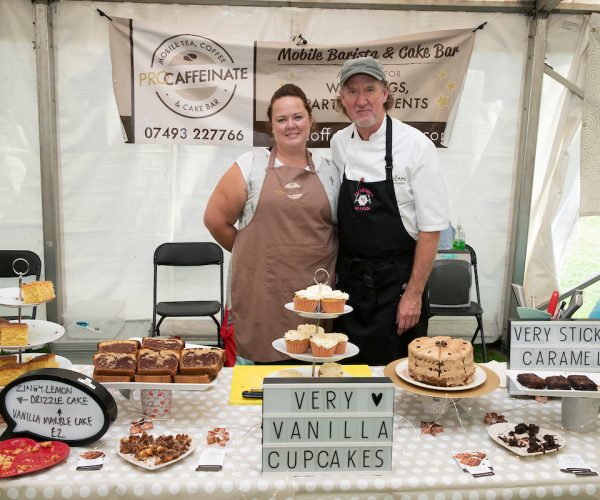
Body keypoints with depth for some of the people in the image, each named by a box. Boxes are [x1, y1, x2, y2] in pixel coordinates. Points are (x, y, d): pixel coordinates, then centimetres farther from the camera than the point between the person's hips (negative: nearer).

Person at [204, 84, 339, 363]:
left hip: (316, 294, 2)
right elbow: (216, 219, 5)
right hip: (263, 295, -2)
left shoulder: (329, 171, 11)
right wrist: (252, 253, 10)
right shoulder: (250, 166, 3)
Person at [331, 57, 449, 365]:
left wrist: (414, 293, -12)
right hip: (349, 280, 4)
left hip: (397, 281, -4)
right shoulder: (339, 144, 4)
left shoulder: (415, 145, -12)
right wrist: (335, 277, 6)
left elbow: (431, 227, -11)